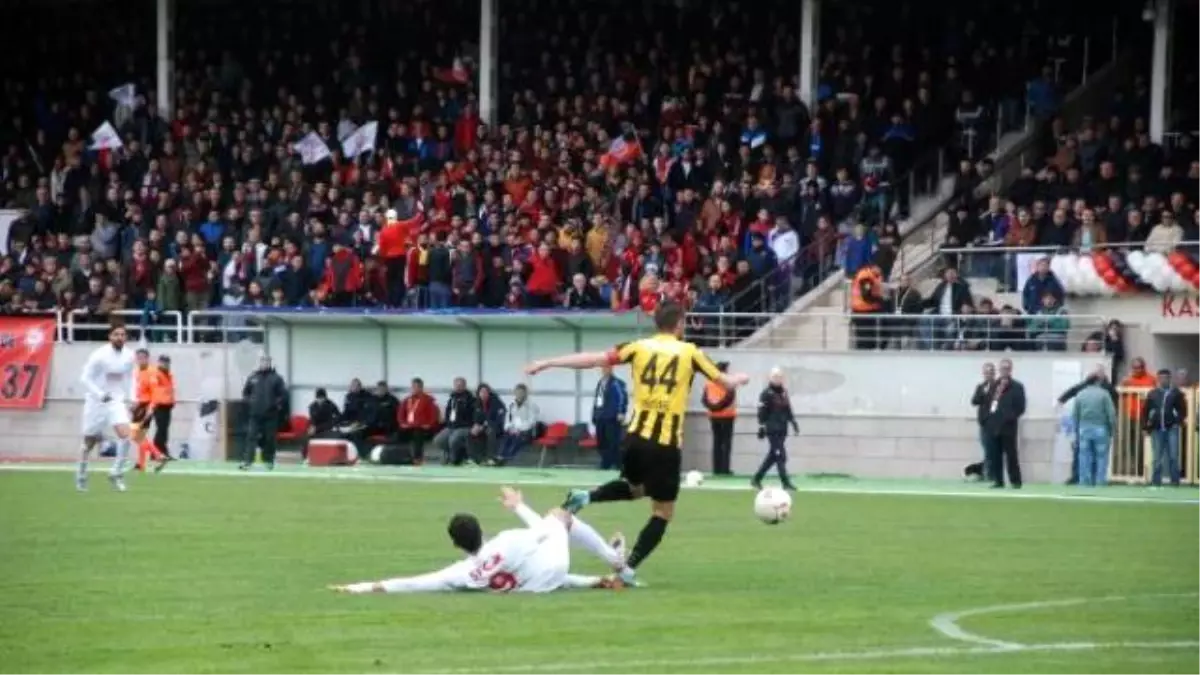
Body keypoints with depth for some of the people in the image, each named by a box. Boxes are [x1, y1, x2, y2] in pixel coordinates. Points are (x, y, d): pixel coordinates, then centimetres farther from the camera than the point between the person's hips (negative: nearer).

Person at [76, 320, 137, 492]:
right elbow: (85, 379, -15)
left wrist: (129, 397, 6)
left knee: (125, 434, -19)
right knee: (90, 441, 9)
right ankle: (81, 474, 32)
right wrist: (100, 394, -26)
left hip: (117, 401, 3)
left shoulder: (129, 356, -2)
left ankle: (117, 473, -7)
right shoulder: (99, 356, -17)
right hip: (96, 401, -3)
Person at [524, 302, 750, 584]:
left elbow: (592, 359, -2)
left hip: (636, 436, 4)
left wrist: (546, 364, 3)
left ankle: (585, 497, 7)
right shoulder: (689, 352, 0)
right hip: (667, 443, -4)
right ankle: (628, 569, -4)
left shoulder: (639, 348, 3)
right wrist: (739, 379, 33)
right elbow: (724, 380, 8)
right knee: (663, 513, 8)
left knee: (635, 488, 32)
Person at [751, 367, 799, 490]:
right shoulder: (767, 394, -10)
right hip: (772, 429, -8)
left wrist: (793, 422, 16)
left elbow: (788, 410, 22)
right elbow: (762, 412, -12)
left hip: (782, 430, 8)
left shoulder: (784, 392, 14)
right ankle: (785, 482, -10)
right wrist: (761, 427, -15)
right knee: (780, 456, -11)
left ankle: (756, 479, 20)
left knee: (773, 456, 10)